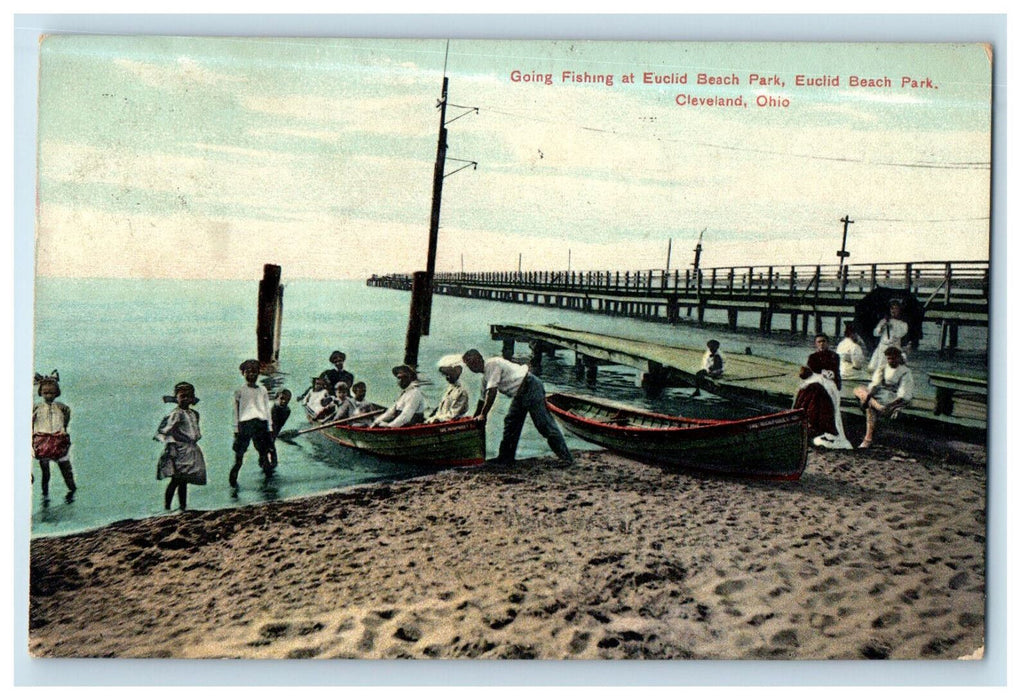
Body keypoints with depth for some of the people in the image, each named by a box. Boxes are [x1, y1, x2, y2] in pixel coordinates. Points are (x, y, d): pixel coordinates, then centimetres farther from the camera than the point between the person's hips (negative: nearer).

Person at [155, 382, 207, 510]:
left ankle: (182, 506, 17)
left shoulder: (194, 414, 14)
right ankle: (167, 507, -7)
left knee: (184, 481, 12)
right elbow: (165, 430, -15)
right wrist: (170, 443, -19)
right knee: (176, 479, -11)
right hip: (179, 451, -8)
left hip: (191, 450, 8)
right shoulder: (176, 414, -10)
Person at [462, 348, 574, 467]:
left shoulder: (492, 364, -15)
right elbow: (483, 399, 27)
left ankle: (566, 457, -9)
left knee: (544, 424, -11)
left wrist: (483, 415, -13)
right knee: (510, 423, 11)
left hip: (531, 387, -11)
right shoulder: (485, 377, 16)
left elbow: (492, 393, -20)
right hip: (520, 394, 11)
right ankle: (506, 458, 19)